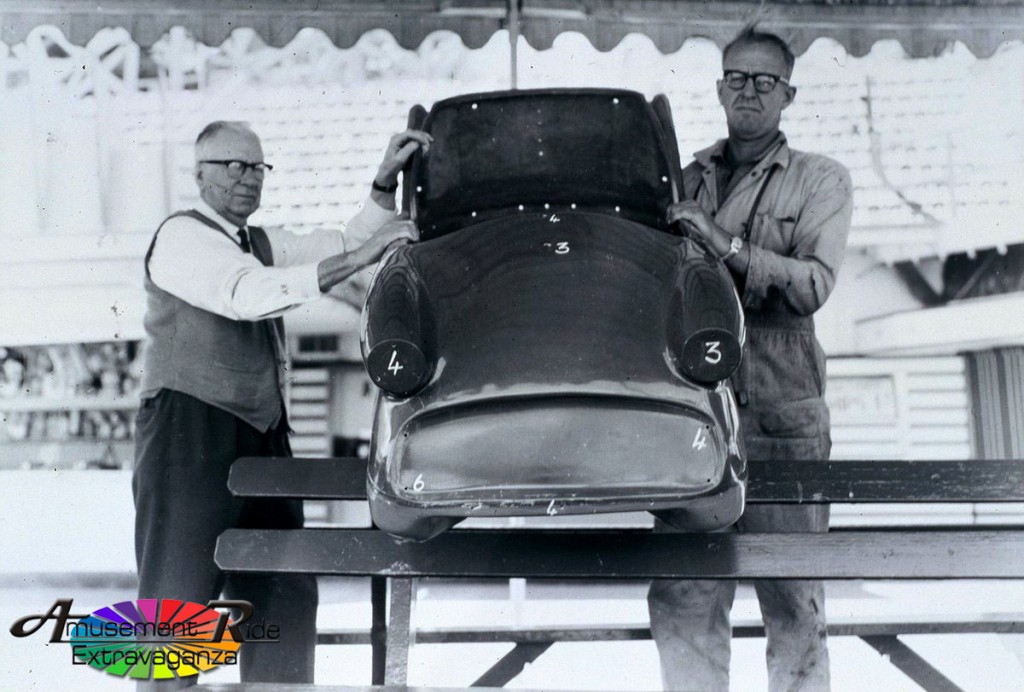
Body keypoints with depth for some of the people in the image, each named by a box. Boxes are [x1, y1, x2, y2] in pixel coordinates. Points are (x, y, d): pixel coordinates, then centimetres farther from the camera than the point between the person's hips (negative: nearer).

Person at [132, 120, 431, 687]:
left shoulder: (261, 243, 20)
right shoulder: (182, 236, -5)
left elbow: (344, 244, 13)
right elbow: (249, 294, -22)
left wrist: (386, 179, -1)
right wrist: (358, 258, -27)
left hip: (262, 441, 8)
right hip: (189, 435, -8)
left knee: (284, 599, 4)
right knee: (177, 602, -6)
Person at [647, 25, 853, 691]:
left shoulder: (821, 180, 10)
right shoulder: (685, 181, 18)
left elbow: (815, 283, -6)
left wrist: (727, 245, -15)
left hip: (783, 412, -2)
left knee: (792, 598, -1)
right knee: (682, 595, -2)